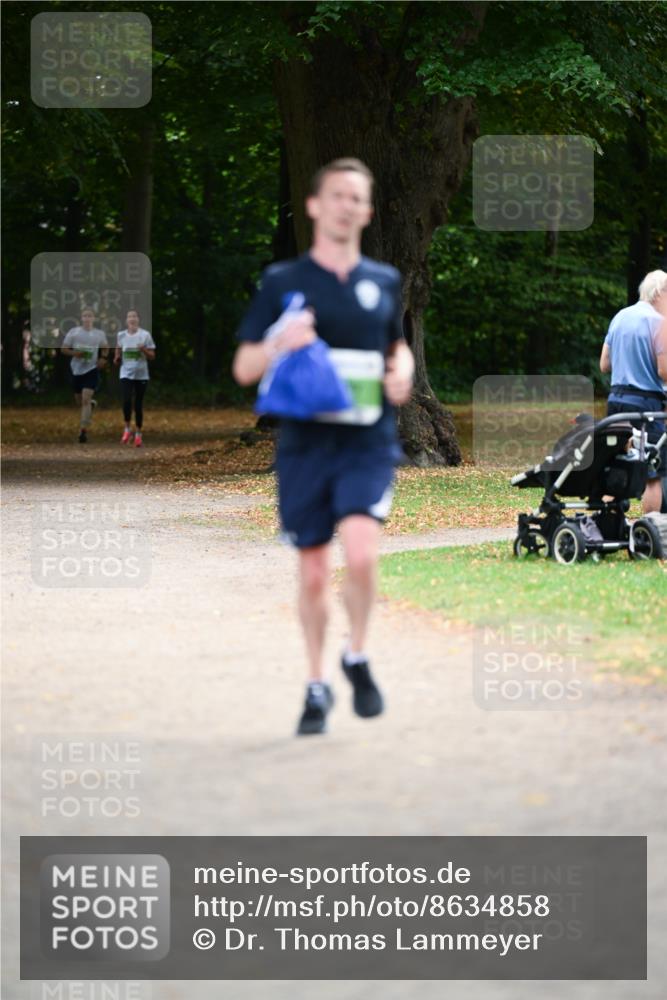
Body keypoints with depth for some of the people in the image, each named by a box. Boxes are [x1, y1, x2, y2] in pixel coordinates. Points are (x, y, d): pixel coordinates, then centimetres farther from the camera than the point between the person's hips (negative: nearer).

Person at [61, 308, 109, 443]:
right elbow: (64, 349, 2)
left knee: (86, 399, -16)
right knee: (80, 401, 13)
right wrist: (74, 353, -18)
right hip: (77, 370, 2)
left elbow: (105, 348, 18)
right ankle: (91, 404, 50)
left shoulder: (99, 334, 1)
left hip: (92, 370, -2)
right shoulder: (73, 332, -1)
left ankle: (83, 431, -17)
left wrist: (103, 358, -2)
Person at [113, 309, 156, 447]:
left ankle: (138, 434, 16)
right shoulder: (121, 335, 5)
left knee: (138, 405, 3)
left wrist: (144, 350, -18)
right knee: (127, 401, -18)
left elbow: (152, 356, 2)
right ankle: (127, 429, 1)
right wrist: (117, 359, -7)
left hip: (141, 375, -1)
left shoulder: (145, 335, -1)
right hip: (126, 374, 1)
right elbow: (118, 353, 16)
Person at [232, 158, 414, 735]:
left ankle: (358, 656, 5)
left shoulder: (385, 282, 10)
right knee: (313, 573, 6)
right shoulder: (282, 283, 3)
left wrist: (402, 373, 4)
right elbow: (244, 369, 4)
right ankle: (317, 684, 25)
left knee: (360, 553, -21)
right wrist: (279, 343, -16)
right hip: (304, 444, 0)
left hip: (369, 443, 0)